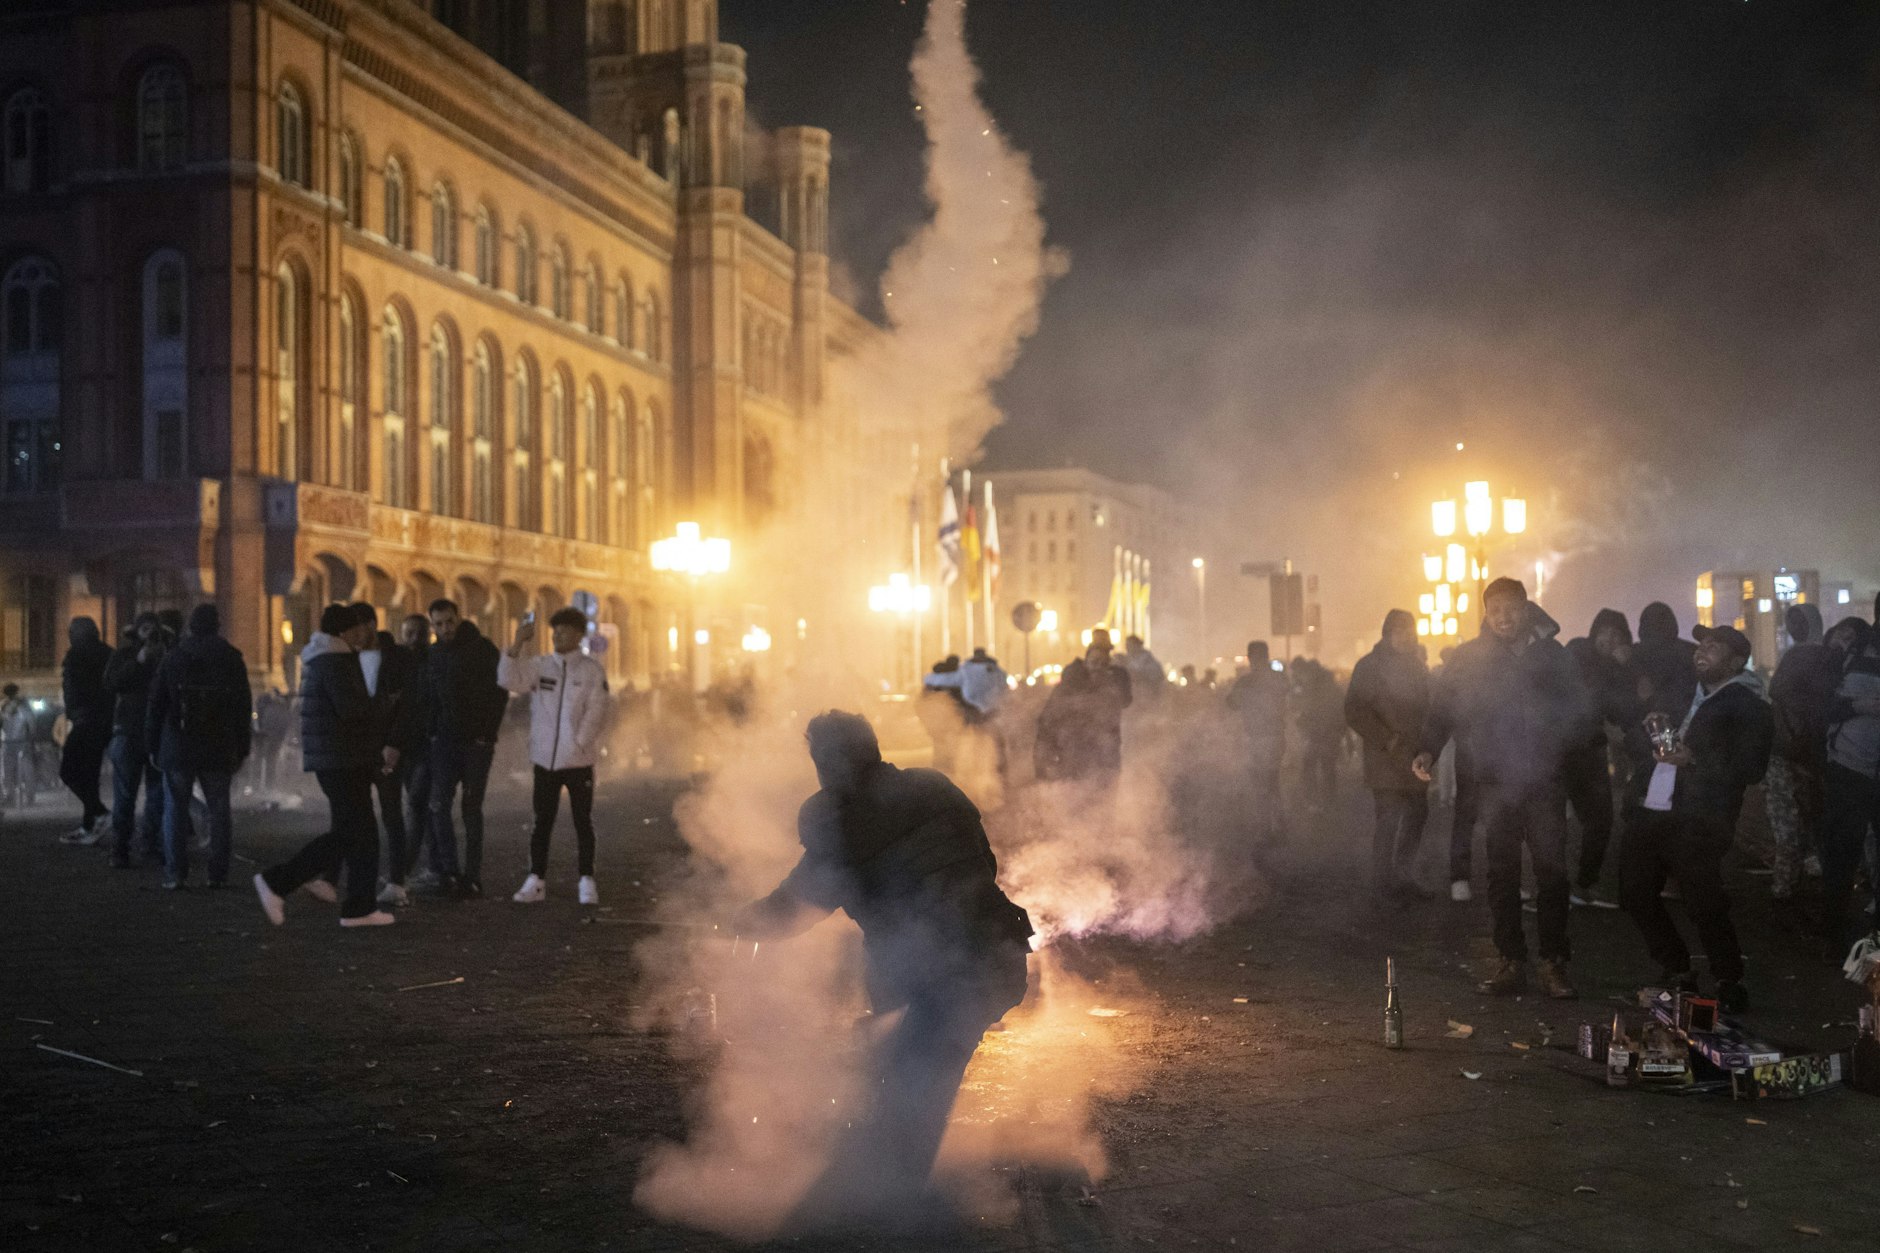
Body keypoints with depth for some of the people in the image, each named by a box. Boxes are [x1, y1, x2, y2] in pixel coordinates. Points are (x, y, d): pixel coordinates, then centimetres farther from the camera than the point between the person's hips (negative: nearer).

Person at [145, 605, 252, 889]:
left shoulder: (172, 658, 2)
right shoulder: (232, 659, 2)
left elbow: (155, 706, 2)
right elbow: (244, 708, 2)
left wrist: (154, 746, 9)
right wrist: (242, 749, 7)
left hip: (178, 748, 0)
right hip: (219, 749, 0)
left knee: (175, 809, 5)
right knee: (219, 809, 6)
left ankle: (175, 873, 0)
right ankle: (218, 873, 3)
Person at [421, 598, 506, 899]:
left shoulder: (483, 649, -6)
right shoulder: (433, 655, 9)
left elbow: (499, 694, -8)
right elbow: (429, 697, 17)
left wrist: (488, 734, -13)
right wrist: (431, 731, 3)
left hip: (476, 741, -4)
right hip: (445, 740, 4)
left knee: (471, 808, -1)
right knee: (439, 806, -5)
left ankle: (472, 877, 5)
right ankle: (449, 871, 2)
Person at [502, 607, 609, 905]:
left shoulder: (592, 670, -3)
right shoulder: (539, 666, 5)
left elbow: (595, 713, -6)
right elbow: (508, 680, -8)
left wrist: (579, 745, -12)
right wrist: (518, 644, -17)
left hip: (578, 760, -2)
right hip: (545, 759, 3)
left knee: (583, 822, 4)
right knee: (542, 822, 7)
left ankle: (586, 882, 10)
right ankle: (535, 881, 11)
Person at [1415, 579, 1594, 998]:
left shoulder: (1550, 653, 6)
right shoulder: (1470, 658, 6)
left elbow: (1580, 709, 9)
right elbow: (1443, 708, 4)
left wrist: (1561, 741, -10)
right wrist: (1429, 750, -12)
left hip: (1544, 779, -1)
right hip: (1497, 782, 1)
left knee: (1551, 870, -2)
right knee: (1502, 873, 4)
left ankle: (1554, 964, 5)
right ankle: (1511, 964, 11)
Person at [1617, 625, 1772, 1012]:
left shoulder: (1748, 707, -2)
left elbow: (1750, 768, -12)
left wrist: (1693, 759, -21)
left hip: (1695, 822, -7)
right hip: (1648, 813, 7)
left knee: (1704, 906, -9)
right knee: (1635, 892, 9)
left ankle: (1730, 985, 10)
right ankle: (1677, 974, 24)